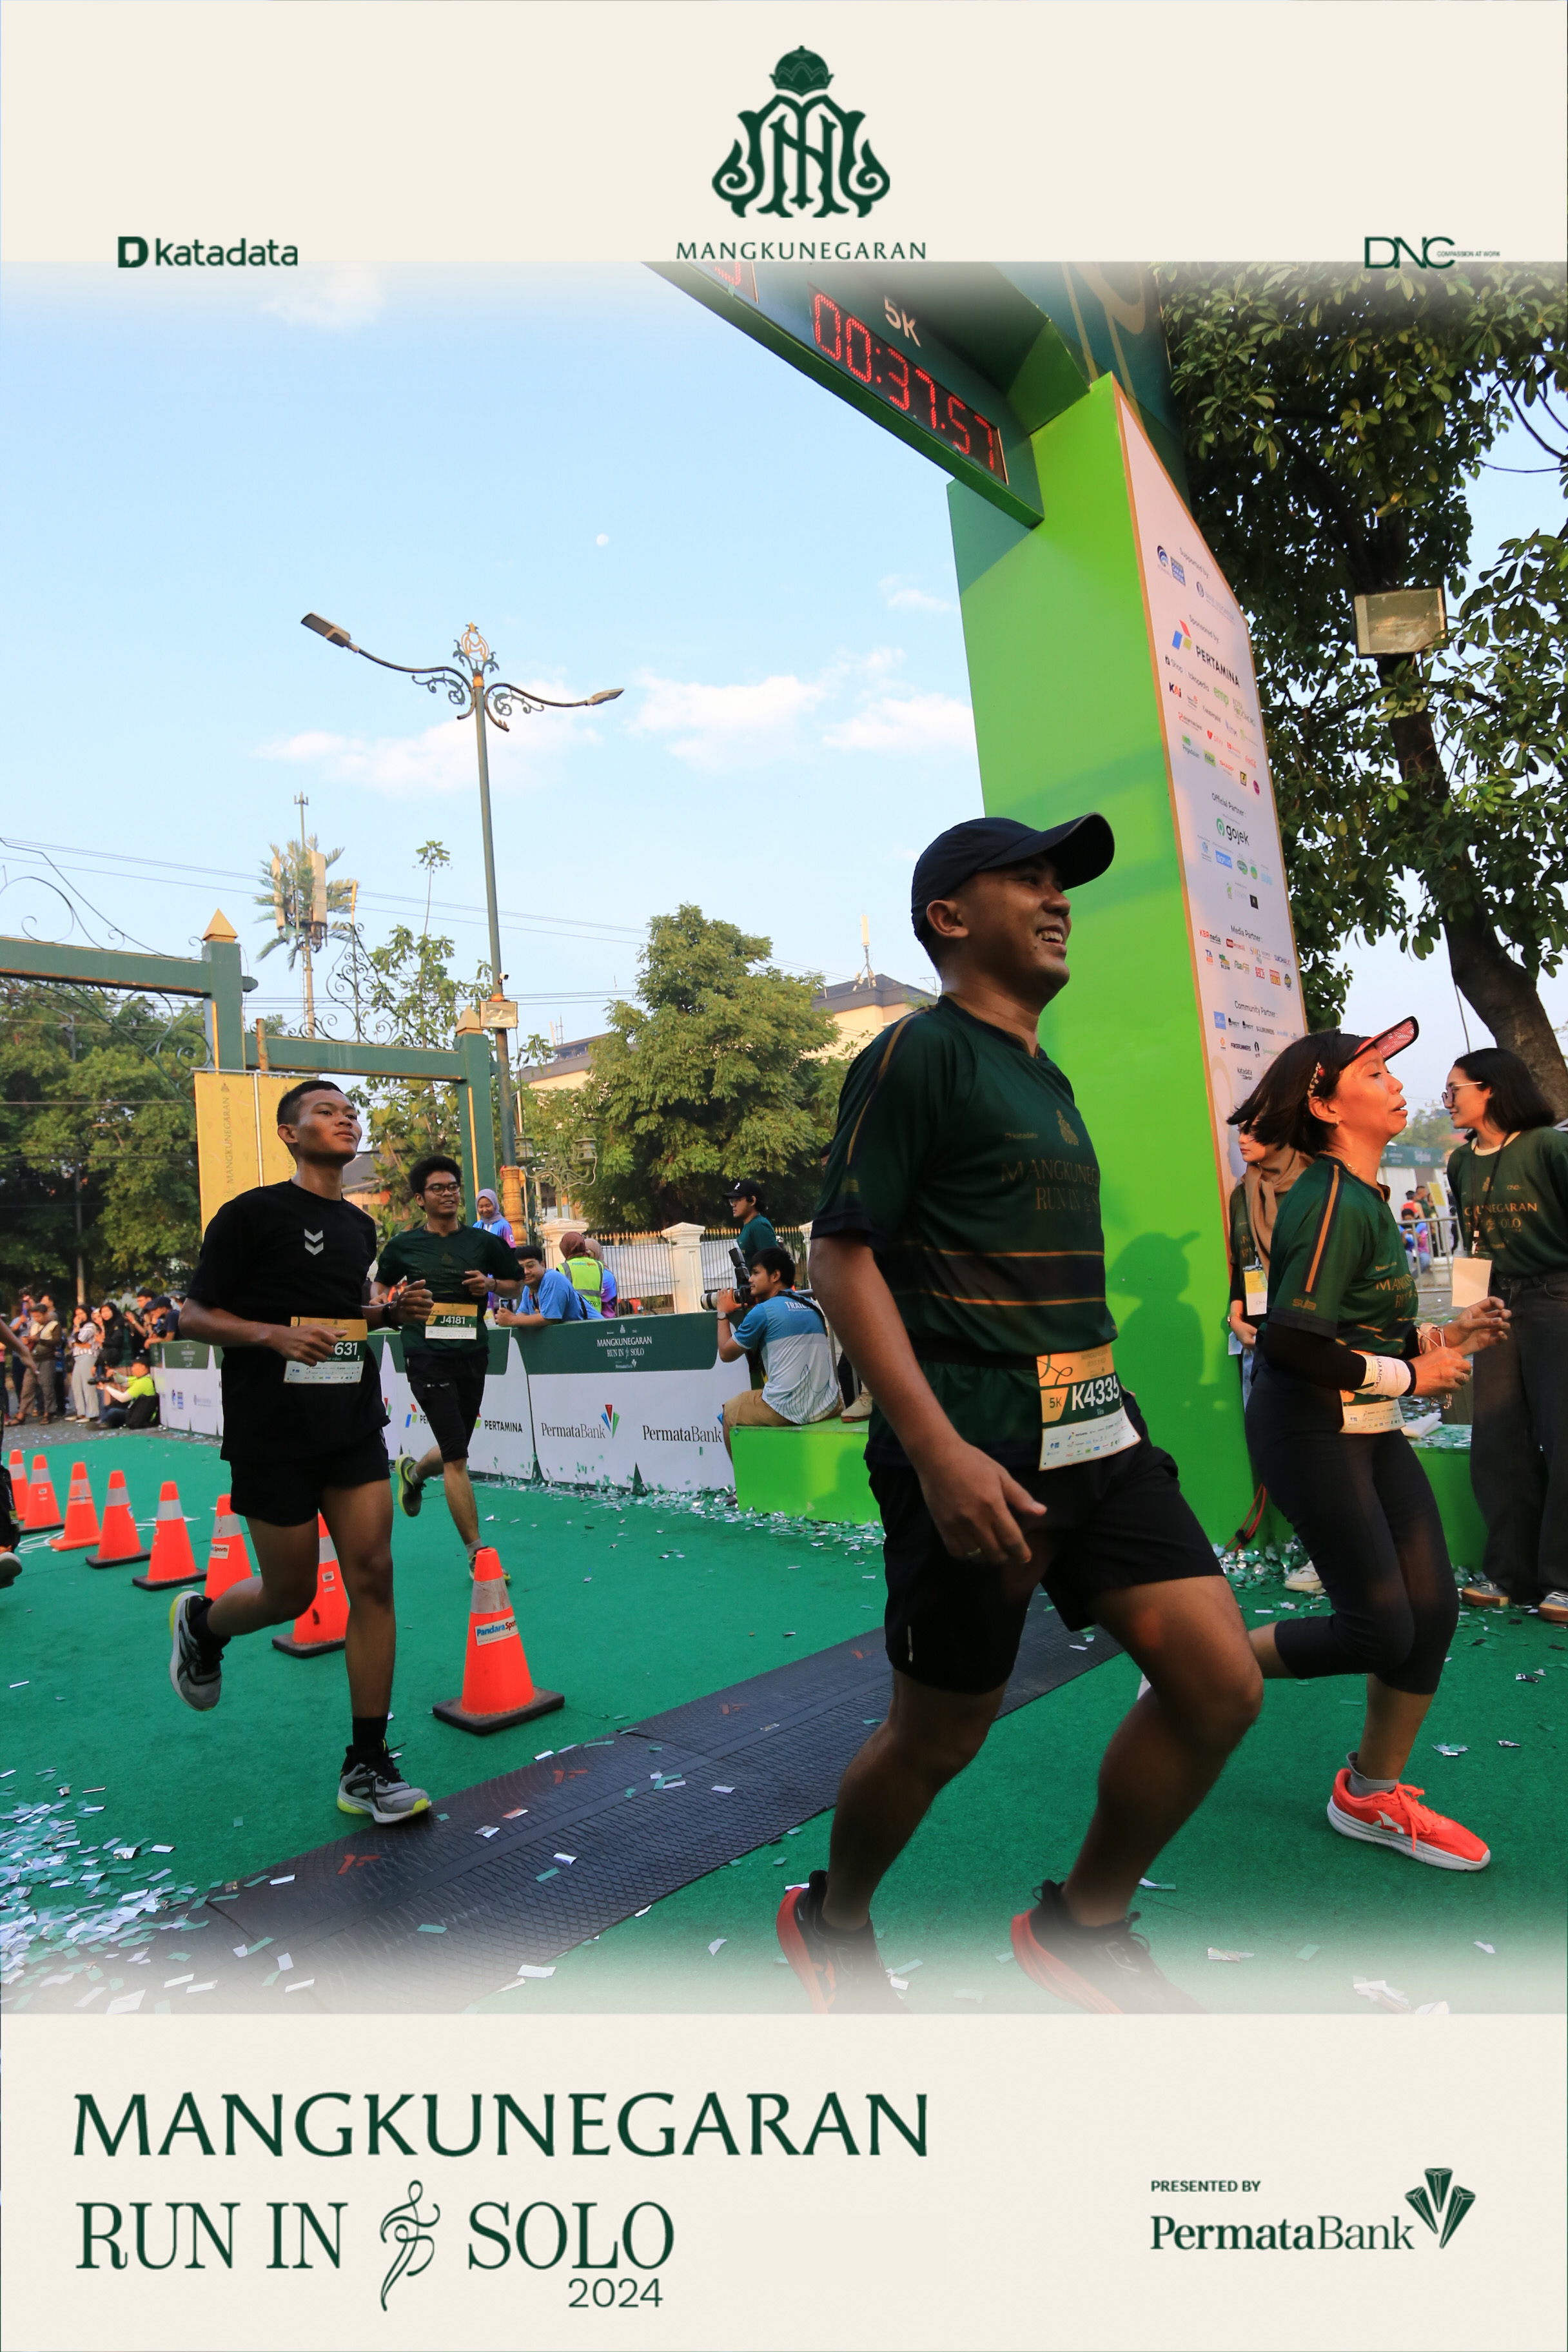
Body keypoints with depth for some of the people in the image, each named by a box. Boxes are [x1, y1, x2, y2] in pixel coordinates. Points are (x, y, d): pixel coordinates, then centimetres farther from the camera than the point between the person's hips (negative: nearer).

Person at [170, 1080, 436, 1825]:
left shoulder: (359, 1226, 13)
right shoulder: (253, 1213, -7)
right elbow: (194, 1316, -7)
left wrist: (392, 1311, 6)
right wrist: (275, 1334, -23)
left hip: (353, 1425, 5)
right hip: (272, 1434, -5)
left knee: (372, 1576, -3)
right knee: (290, 1593, 6)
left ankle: (366, 1769, 7)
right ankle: (201, 1622, 42)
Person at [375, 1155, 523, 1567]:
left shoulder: (484, 1242, 6)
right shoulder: (403, 1246, 4)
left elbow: (515, 1282, 17)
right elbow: (380, 1283, 20)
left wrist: (491, 1284, -4)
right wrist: (380, 1302, -1)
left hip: (472, 1354, 3)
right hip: (427, 1353, -3)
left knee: (455, 1450, 16)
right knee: (456, 1457, -10)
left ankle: (413, 1472, 52)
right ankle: (477, 1554, -3)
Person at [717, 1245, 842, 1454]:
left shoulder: (762, 1311, -6)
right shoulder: (812, 1308, 12)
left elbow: (727, 1353, 4)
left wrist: (723, 1314, 18)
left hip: (787, 1412, -6)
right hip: (828, 1407, 6)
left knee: (731, 1410, 21)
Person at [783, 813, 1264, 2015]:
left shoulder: (1044, 1075, 18)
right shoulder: (918, 1052, -8)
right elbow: (842, 1252, -16)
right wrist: (937, 1448, -24)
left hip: (1097, 1432, 8)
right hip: (974, 1447, -8)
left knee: (1221, 1682, 3)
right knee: (941, 1732, 6)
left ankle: (1083, 1924, 26)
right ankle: (833, 1922, 36)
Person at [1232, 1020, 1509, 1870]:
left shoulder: (1364, 1197, 12)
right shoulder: (1332, 1204, -19)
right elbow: (1292, 1340, -25)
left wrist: (1439, 1336, 4)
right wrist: (1410, 1375, -14)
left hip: (1370, 1428, 9)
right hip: (1309, 1431, -9)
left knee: (1432, 1608, 9)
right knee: (1380, 1630, -5)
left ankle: (1372, 1795, 26)